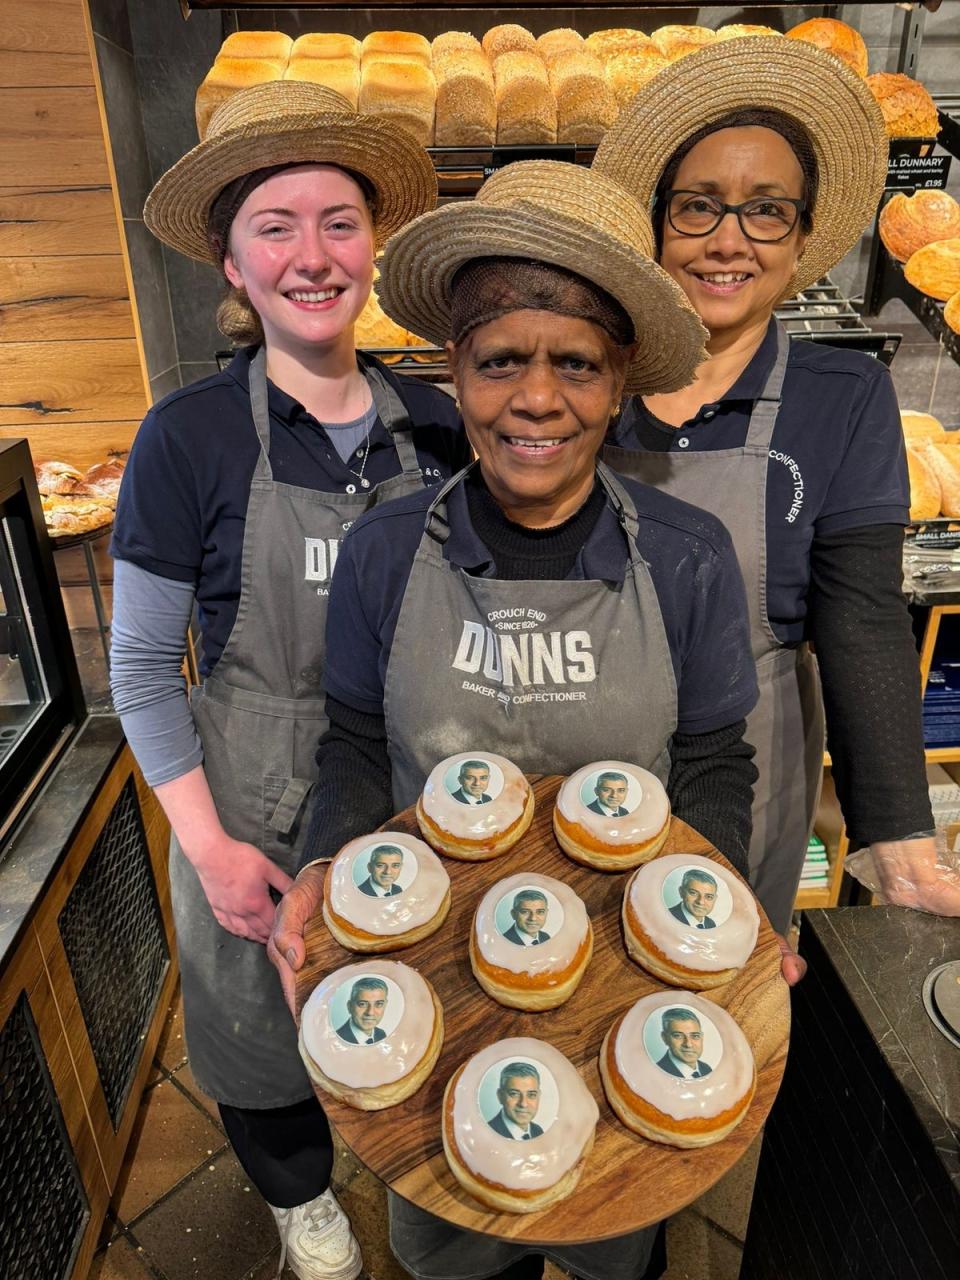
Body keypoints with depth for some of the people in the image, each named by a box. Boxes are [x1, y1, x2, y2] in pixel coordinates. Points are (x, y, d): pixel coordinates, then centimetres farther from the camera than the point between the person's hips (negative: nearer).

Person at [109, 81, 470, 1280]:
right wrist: (208, 846, -11)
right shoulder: (190, 436, -14)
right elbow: (139, 669, -8)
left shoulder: (433, 420, -5)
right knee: (263, 1015, 21)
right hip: (262, 807, -2)